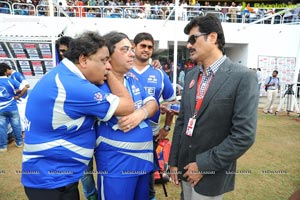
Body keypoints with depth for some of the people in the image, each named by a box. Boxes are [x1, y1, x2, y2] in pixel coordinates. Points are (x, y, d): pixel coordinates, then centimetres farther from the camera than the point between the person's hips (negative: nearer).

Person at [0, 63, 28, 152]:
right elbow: (24, 89, -15)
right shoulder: (11, 81, -8)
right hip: (12, 108, -2)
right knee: (16, 125, 10)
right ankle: (19, 142, 21)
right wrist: (18, 96, -3)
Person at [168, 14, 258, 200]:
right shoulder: (191, 74, 3)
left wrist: (204, 165, -15)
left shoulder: (243, 77, -15)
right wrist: (174, 161, 6)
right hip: (186, 165, 6)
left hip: (212, 172, -5)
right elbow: (182, 120, 6)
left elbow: (244, 135, -19)